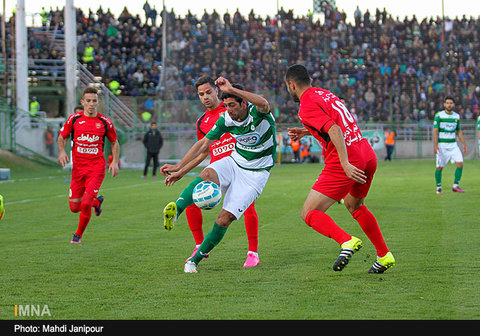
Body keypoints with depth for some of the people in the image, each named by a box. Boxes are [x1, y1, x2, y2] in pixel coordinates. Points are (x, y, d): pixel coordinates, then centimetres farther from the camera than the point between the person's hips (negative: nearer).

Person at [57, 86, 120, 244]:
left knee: (86, 204, -16)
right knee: (74, 207, 2)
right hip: (78, 167, 2)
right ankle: (97, 202, 36)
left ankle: (78, 235, 9)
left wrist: (115, 162, 1)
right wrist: (62, 152, -6)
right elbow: (62, 137, 13)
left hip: (96, 167, -2)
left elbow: (115, 142, 13)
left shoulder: (105, 122, 1)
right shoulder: (74, 119, 2)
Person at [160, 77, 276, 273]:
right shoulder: (226, 120, -7)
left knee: (225, 218, -15)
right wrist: (179, 168, -6)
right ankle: (176, 210, -53)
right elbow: (204, 144, -1)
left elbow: (263, 104, -47)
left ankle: (196, 259, 0)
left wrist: (232, 89, -52)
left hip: (255, 173, -4)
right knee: (207, 174, -32)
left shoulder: (257, 113, -21)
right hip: (234, 163, 4)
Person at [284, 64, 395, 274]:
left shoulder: (307, 105, -8)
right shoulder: (325, 94, 18)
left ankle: (346, 241, -27)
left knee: (309, 214, -4)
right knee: (354, 205, 31)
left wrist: (346, 164, -28)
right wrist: (306, 131, 31)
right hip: (368, 155, 8)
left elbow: (335, 131, -21)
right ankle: (384, 255, 28)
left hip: (348, 162, -8)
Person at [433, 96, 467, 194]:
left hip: (453, 145, 4)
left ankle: (455, 186, -4)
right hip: (441, 145, -4)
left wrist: (464, 144, 11)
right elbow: (435, 131, -9)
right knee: (440, 167, -2)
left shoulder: (457, 116, 8)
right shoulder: (439, 115, -6)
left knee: (460, 163, -11)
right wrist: (435, 145, -19)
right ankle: (439, 187, 16)